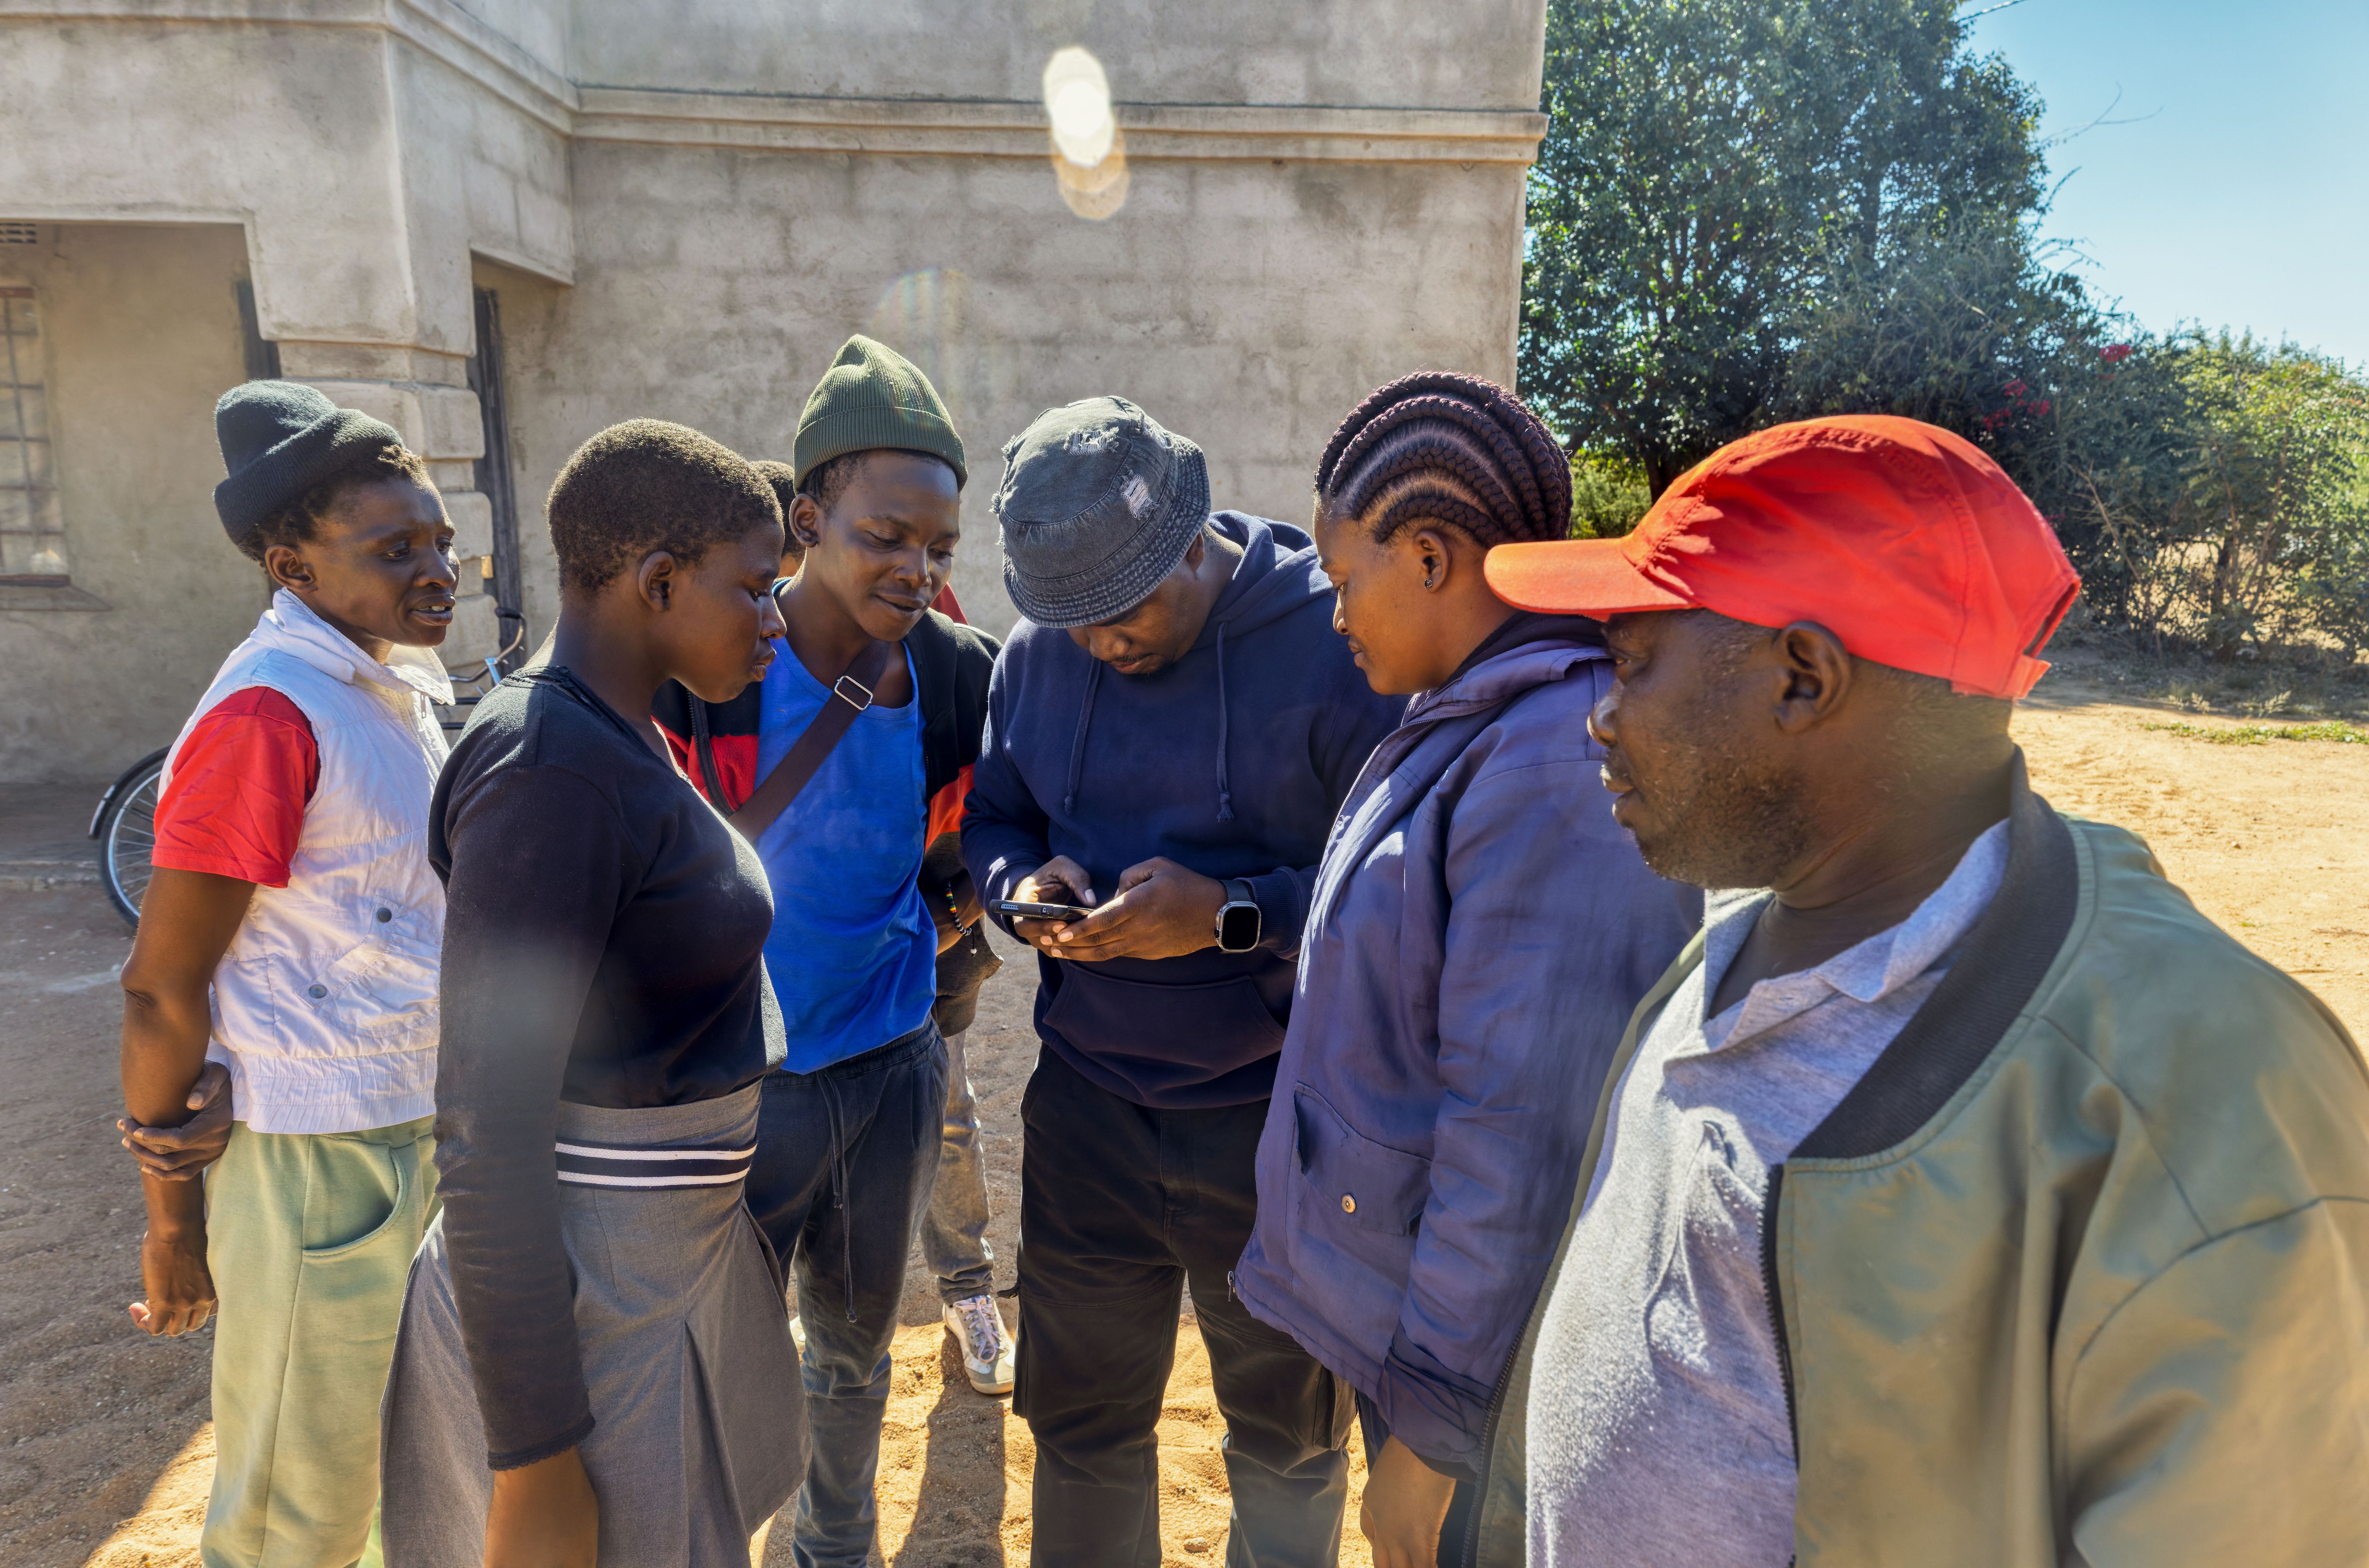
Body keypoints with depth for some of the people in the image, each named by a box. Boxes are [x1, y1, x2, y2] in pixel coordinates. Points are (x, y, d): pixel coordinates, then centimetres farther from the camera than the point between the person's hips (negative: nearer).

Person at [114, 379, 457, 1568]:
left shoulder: (402, 686, 8)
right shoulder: (267, 714, -20)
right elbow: (159, 988, -16)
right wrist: (172, 1220, -8)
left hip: (423, 1141, 8)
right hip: (315, 1164, -8)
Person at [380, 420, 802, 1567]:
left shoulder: (616, 740, 5)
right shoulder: (554, 775, -24)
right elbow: (489, 1136, -25)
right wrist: (532, 1461, -20)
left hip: (670, 1257, 9)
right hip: (580, 1307, -9)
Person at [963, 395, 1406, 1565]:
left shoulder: (1335, 645, -16)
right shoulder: (1035, 657, 1)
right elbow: (990, 822, 13)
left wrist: (1231, 916, -27)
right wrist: (1025, 885, -10)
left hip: (1276, 1118, -3)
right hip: (1087, 1105, 4)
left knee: (1288, 1438, 19)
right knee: (1081, 1420, 21)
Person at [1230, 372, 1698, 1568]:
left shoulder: (1561, 772, -28)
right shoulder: (1468, 731, 5)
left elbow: (1525, 1142, -28)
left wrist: (1433, 1433, -20)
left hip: (1474, 1358, -9)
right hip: (1401, 1306, 9)